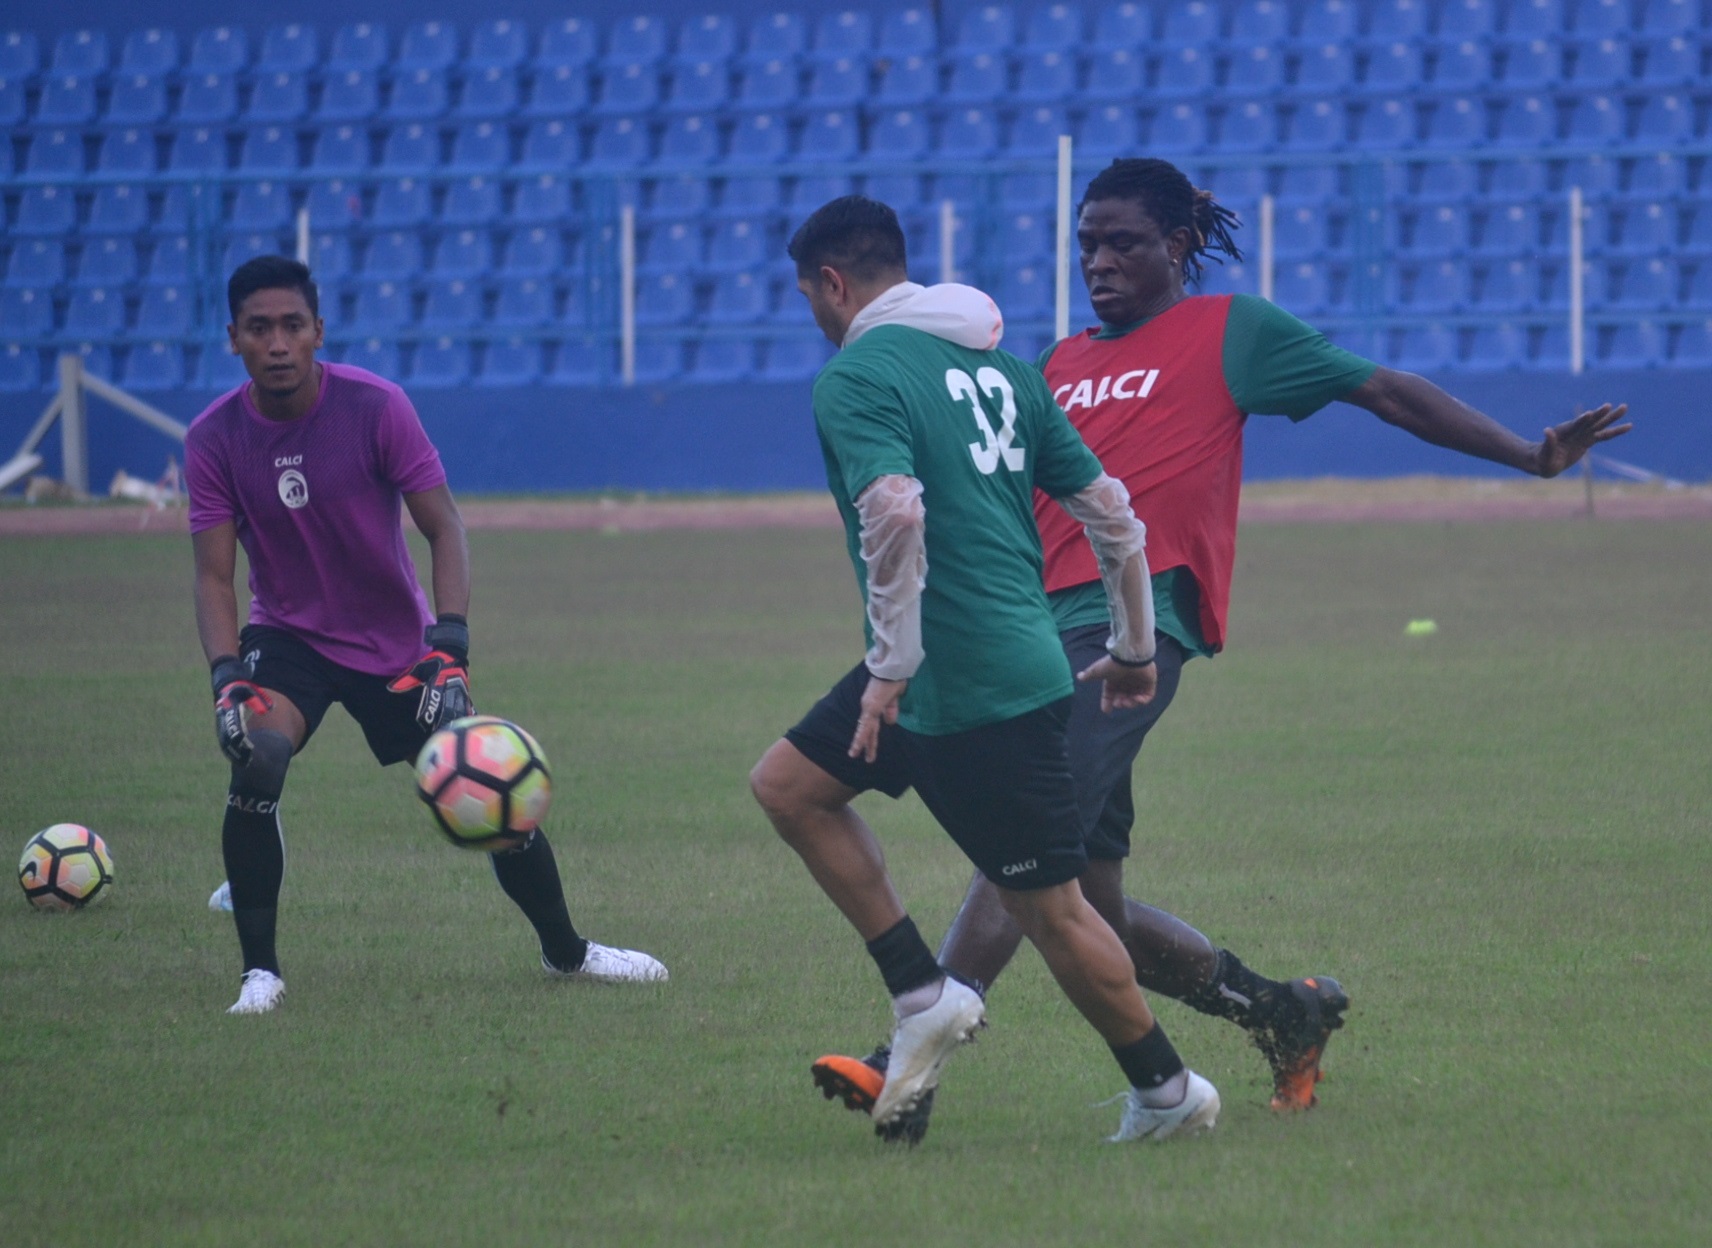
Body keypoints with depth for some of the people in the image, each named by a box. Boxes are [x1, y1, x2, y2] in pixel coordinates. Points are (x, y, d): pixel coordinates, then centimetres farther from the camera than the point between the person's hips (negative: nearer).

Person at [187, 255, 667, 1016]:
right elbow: (214, 574, -12)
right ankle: (259, 971, -18)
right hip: (288, 636, 0)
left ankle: (565, 951, 28)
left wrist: (450, 645, -29)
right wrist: (227, 678, -28)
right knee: (256, 760, -30)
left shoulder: (375, 407, -18)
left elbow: (443, 529, -16)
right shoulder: (214, 438, -13)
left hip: (396, 641, 0)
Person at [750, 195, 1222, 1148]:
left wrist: (891, 667, -21)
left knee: (1049, 909, 3)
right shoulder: (997, 363, 13)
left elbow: (895, 511, -30)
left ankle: (1167, 1092, 14)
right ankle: (923, 995, 10)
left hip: (980, 693, -9)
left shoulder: (857, 377, -12)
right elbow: (1108, 507, 14)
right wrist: (1136, 649, 24)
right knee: (788, 783, 14)